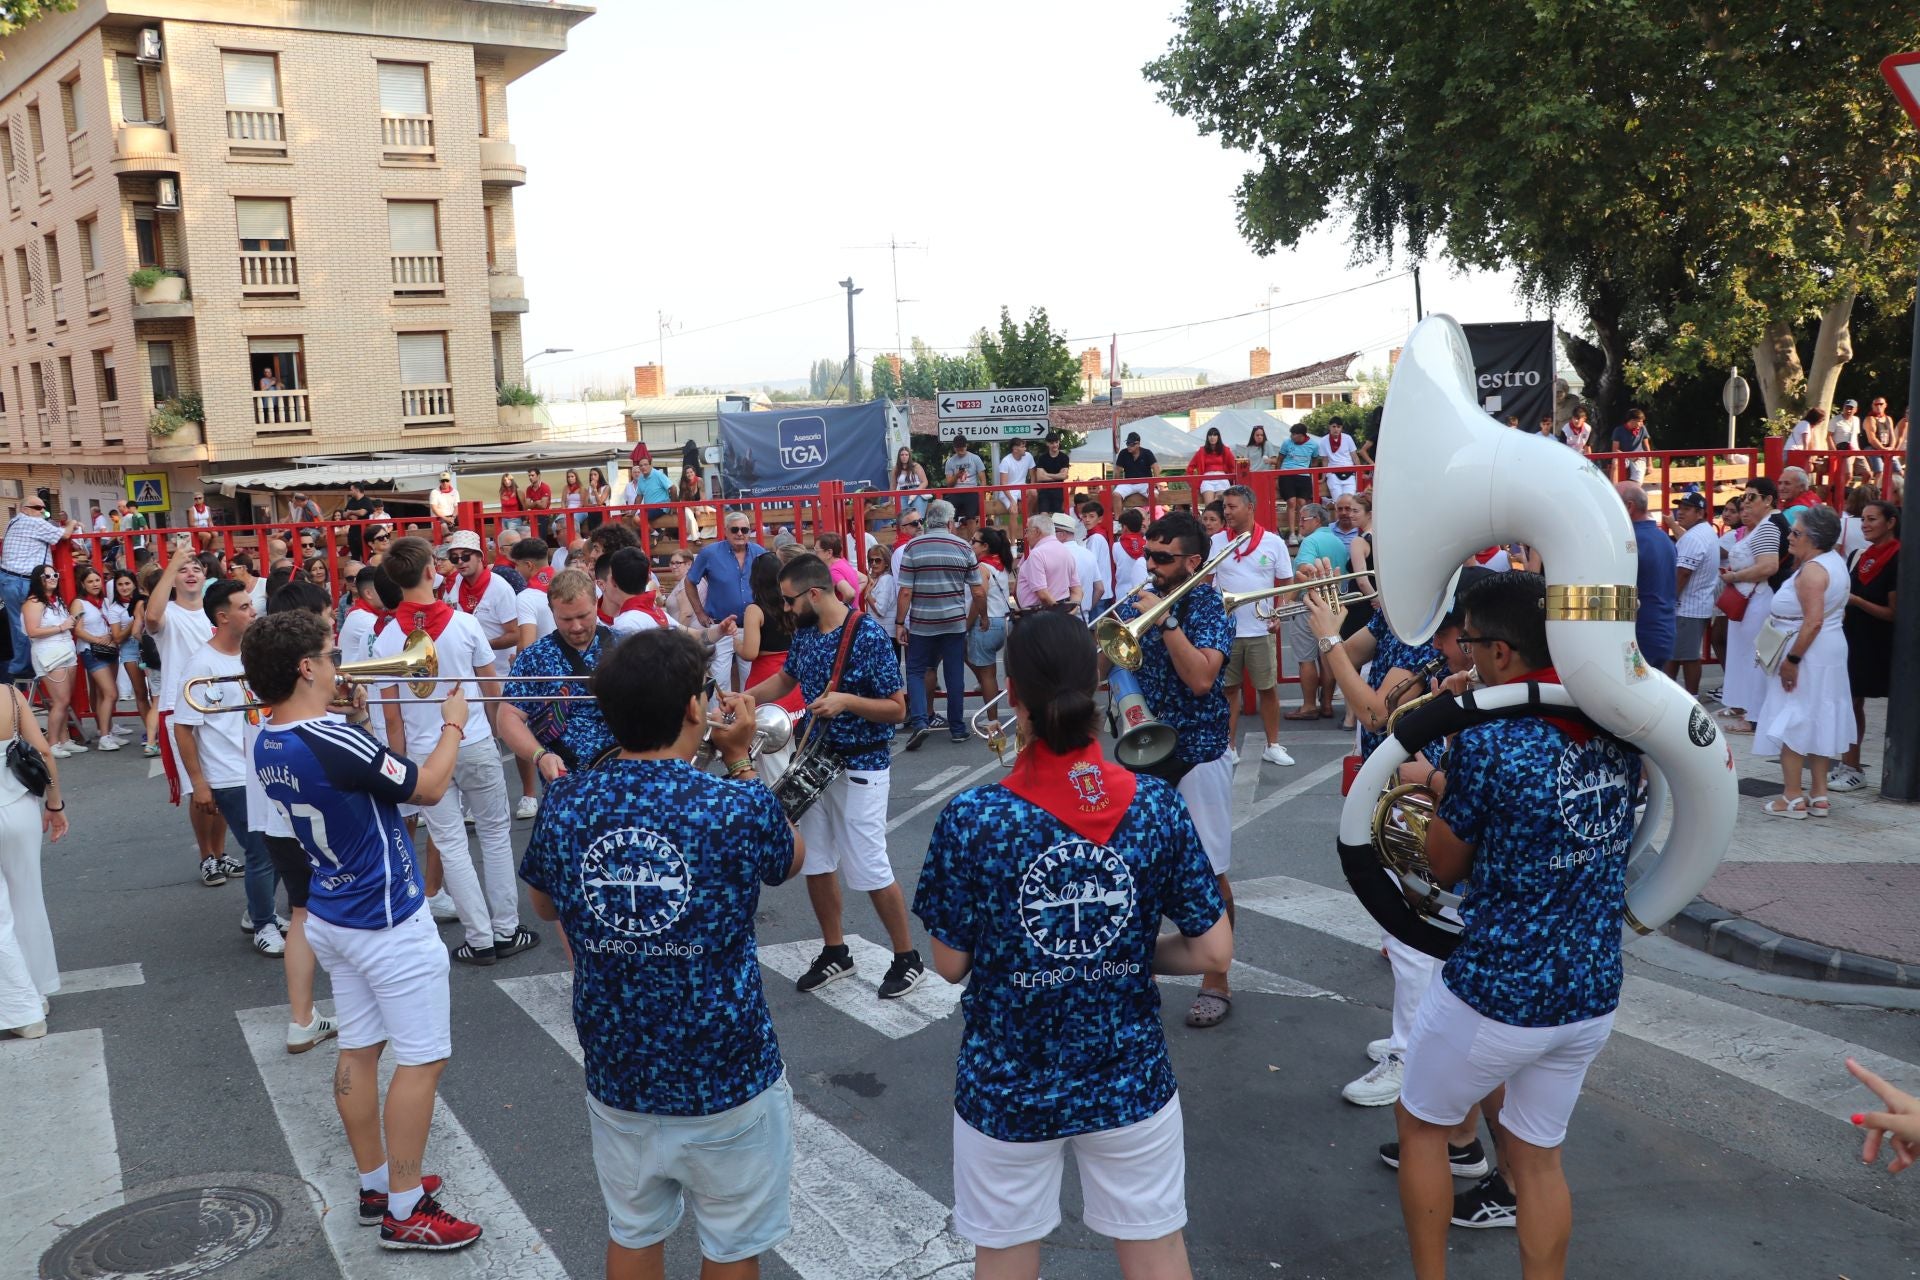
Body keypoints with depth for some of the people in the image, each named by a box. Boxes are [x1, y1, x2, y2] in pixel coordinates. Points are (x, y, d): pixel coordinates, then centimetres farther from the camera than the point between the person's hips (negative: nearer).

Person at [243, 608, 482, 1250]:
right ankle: (404, 1211, 9)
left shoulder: (268, 745, -1)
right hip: (389, 922, -9)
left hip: (331, 917, 9)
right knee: (422, 1059, 2)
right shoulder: (335, 742, -28)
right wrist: (454, 723, -2)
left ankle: (376, 1184, 29)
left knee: (359, 1049, 17)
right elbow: (428, 787, -16)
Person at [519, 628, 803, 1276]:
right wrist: (739, 758, 6)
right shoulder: (740, 806, -21)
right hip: (728, 1075, -3)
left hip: (616, 1074, 4)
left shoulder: (565, 803, -10)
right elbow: (792, 859, 3)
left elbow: (544, 906, 10)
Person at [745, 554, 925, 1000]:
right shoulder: (803, 632, 2)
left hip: (858, 768, -7)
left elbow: (897, 709, -16)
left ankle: (907, 958, 15)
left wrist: (846, 701, -29)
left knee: (868, 869, -2)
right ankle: (835, 952, 30)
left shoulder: (869, 636, -19)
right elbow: (786, 678, 21)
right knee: (815, 863, 13)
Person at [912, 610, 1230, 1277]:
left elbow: (950, 964, -8)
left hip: (1005, 1088, -1)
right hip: (1131, 1080, 2)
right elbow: (1214, 952, -7)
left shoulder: (971, 819, -18)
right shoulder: (1157, 806, -12)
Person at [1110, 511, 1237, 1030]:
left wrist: (1164, 618, -24)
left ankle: (1216, 982, 16)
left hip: (1196, 757, -5)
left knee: (1208, 872, 3)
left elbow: (1201, 678, -24)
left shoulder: (1209, 607, -9)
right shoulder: (1135, 602, 5)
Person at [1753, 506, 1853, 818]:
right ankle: (1819, 796, 18)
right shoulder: (1833, 561, 11)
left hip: (1806, 655, -10)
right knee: (1817, 721, 13)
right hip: (1828, 653, 10)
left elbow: (1814, 621, -26)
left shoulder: (1812, 570, -20)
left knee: (1790, 723, -4)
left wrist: (1792, 659, -24)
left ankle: (1792, 798, -1)